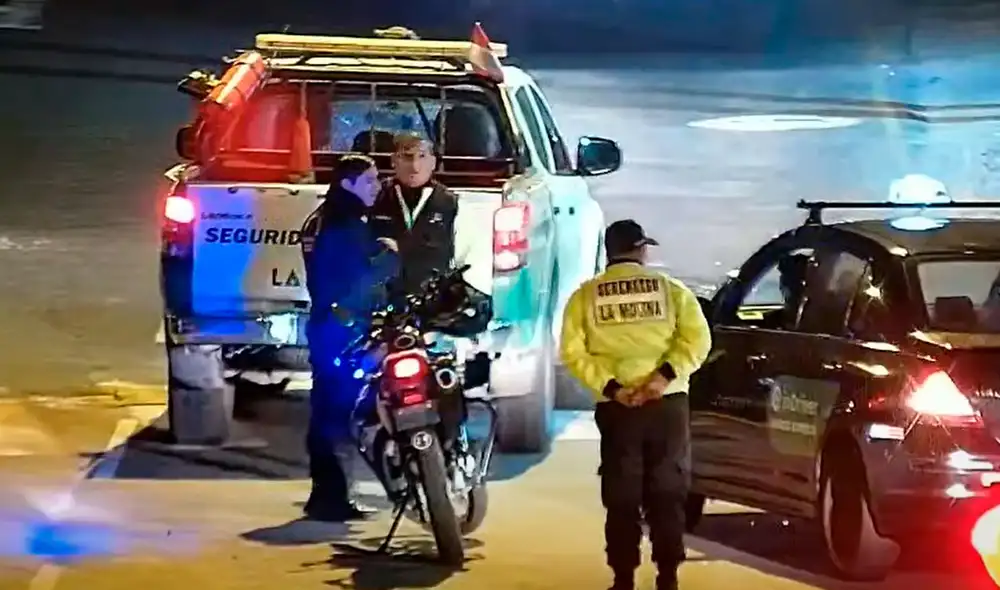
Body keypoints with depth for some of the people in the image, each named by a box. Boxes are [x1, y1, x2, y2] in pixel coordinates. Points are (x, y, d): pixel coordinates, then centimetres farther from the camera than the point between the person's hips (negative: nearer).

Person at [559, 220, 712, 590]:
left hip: (616, 408, 0)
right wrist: (666, 375, -13)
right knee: (667, 493, 8)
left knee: (621, 498, 7)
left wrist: (610, 387, -9)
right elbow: (697, 338, -8)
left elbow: (573, 352, -5)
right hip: (667, 403, 0)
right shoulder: (669, 288, 5)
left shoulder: (586, 295, 6)